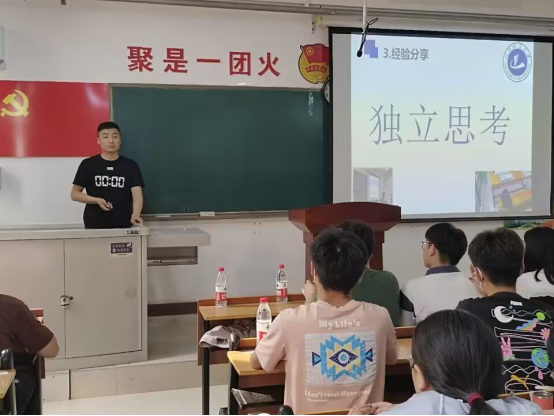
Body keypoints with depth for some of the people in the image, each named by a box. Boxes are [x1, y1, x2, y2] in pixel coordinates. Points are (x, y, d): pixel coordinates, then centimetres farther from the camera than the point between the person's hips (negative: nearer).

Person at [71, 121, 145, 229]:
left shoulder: (130, 166, 3)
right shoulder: (88, 165, 2)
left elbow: (137, 195, -7)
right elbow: (74, 194, 5)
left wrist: (135, 215, -27)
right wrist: (97, 200, -11)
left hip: (123, 226, 0)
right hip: (94, 226, 0)